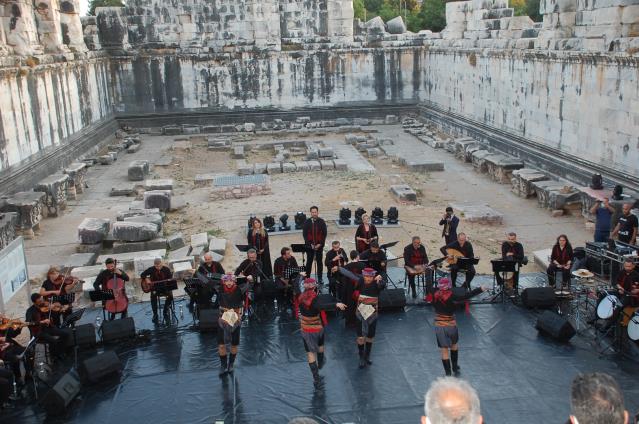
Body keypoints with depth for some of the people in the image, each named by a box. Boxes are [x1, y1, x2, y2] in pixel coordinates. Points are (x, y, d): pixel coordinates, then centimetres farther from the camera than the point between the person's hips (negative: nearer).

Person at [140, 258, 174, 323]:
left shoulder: (166, 269, -4)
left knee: (170, 295, -30)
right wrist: (146, 279, -10)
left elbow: (171, 279, -2)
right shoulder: (151, 269, -2)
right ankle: (155, 314, -19)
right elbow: (142, 275, 8)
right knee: (153, 296, -33)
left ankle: (165, 312, -8)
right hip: (155, 288, 0)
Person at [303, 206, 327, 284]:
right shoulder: (307, 222, -3)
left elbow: (325, 233, -2)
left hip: (319, 245, 0)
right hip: (309, 246, 0)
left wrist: (320, 244, -10)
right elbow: (304, 234, -2)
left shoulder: (321, 222, -3)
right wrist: (310, 244, -11)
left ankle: (320, 278, 15)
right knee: (309, 262, 8)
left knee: (319, 262, 8)